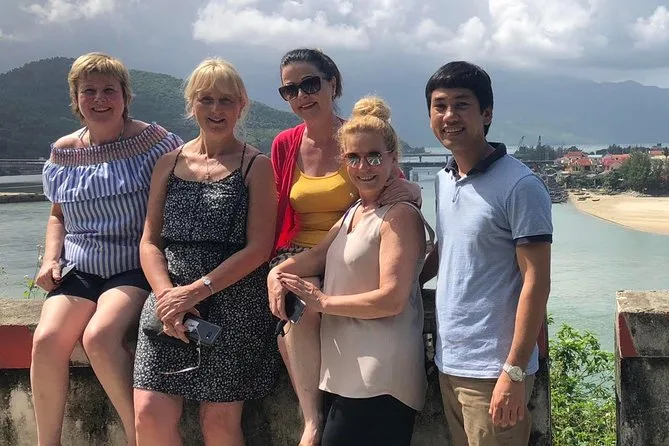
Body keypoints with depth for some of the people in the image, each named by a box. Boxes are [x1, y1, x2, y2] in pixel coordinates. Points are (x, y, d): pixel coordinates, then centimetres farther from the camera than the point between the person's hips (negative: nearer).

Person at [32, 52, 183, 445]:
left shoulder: (152, 140, -2)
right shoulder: (63, 152, 12)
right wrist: (51, 257, 6)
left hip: (135, 268, -4)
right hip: (77, 269, 4)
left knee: (100, 336, -30)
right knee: (47, 340, -21)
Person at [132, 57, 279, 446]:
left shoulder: (256, 165, 2)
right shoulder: (170, 163, 13)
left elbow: (259, 248, -6)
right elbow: (150, 242, 9)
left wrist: (197, 290, -14)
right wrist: (167, 293, -9)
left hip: (234, 302, -3)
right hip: (172, 295, 3)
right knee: (150, 414, -8)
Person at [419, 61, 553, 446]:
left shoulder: (520, 187, -13)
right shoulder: (443, 181, 8)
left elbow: (536, 282, -15)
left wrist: (515, 372, -17)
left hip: (493, 371, -7)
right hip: (448, 363, 7)